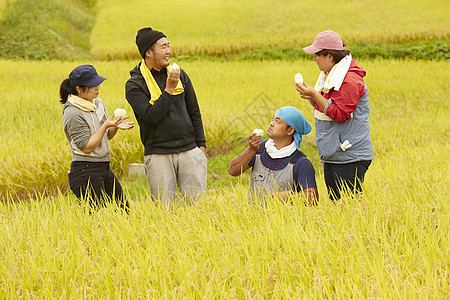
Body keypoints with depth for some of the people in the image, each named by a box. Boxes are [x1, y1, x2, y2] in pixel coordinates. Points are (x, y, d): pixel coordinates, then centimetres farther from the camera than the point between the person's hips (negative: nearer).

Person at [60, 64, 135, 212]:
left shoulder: (98, 102, 8)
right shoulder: (72, 113, -17)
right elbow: (86, 147, -17)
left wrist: (116, 126, -5)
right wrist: (106, 126, -21)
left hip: (105, 167, 8)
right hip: (85, 172, -8)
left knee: (124, 211, 9)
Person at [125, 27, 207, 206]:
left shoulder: (180, 75, 10)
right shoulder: (134, 85, -2)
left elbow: (194, 112, 15)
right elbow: (152, 116, -15)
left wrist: (201, 145, 9)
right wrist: (169, 89, -15)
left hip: (189, 151, 3)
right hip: (158, 156, -3)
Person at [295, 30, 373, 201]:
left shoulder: (350, 80, -17)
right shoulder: (331, 76, 14)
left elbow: (340, 114, -22)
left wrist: (315, 95, -19)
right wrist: (312, 99, 3)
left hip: (350, 157, -10)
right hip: (331, 155, 10)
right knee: (335, 202, 12)